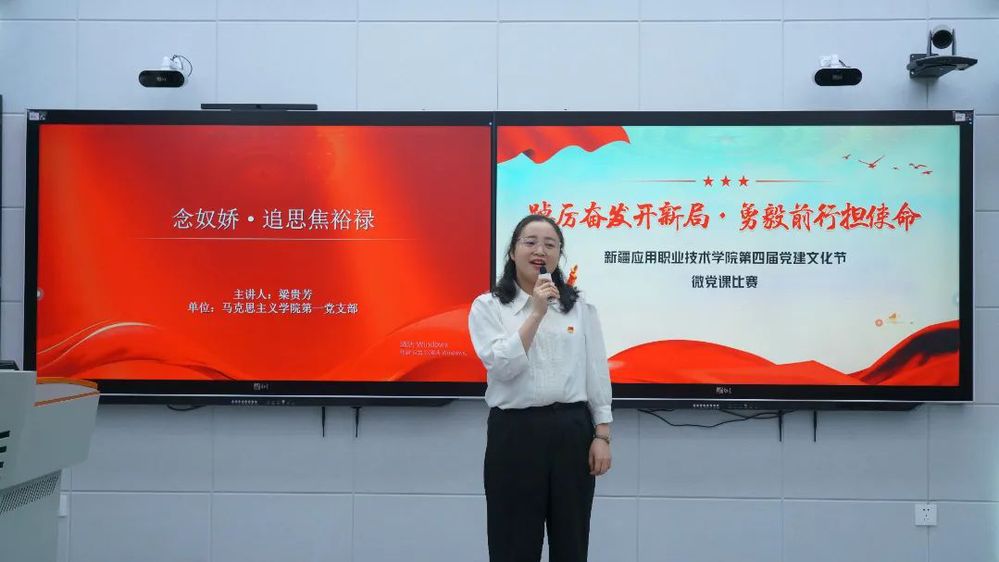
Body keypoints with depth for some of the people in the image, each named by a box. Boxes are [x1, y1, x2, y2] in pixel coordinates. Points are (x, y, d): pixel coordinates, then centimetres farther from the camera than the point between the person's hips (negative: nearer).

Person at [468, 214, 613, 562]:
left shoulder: (581, 308, 8)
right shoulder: (488, 306, 1)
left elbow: (597, 376, 7)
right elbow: (502, 366, -13)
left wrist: (602, 436, 1)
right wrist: (536, 313, -16)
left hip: (571, 431, 2)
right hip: (514, 432, -2)